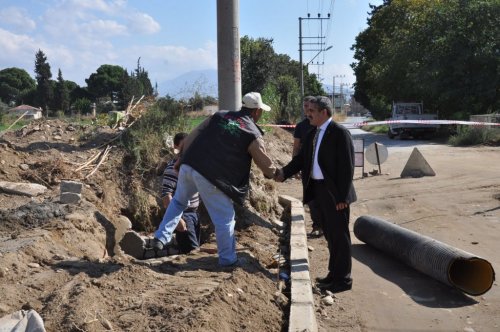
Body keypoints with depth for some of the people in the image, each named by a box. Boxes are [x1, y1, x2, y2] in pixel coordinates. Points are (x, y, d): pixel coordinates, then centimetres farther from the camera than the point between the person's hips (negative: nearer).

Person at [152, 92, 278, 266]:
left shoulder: (219, 116, 15)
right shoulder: (253, 134, 1)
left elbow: (190, 138, 16)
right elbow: (266, 165, 7)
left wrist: (182, 159, 26)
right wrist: (275, 173, 29)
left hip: (188, 166, 6)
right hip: (210, 177, -6)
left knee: (178, 201, 30)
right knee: (224, 218, 9)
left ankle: (161, 237, 28)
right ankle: (228, 259, 20)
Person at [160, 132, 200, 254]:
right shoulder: (173, 169, -17)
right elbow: (166, 196, -21)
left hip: (194, 213, 8)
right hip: (183, 215, -8)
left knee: (195, 248, 15)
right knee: (192, 251, -7)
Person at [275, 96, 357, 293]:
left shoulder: (340, 133, -13)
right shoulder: (312, 134, 12)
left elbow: (347, 166, -16)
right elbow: (301, 158, 9)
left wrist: (342, 196, -19)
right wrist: (284, 172, -7)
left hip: (335, 193, -8)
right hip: (319, 189, 8)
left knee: (339, 234, 2)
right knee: (330, 233, 17)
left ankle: (343, 279, 13)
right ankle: (335, 273, 31)